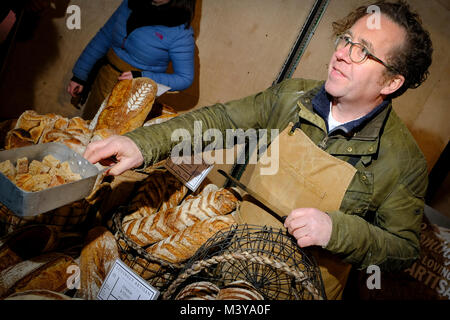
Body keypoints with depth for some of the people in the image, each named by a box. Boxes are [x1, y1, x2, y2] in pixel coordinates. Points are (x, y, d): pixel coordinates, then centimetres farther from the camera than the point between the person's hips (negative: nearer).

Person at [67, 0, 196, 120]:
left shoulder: (181, 32, -18)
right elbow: (104, 38, 7)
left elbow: (185, 79, -14)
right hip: (102, 81, 6)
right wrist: (80, 75, 11)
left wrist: (141, 78, -24)